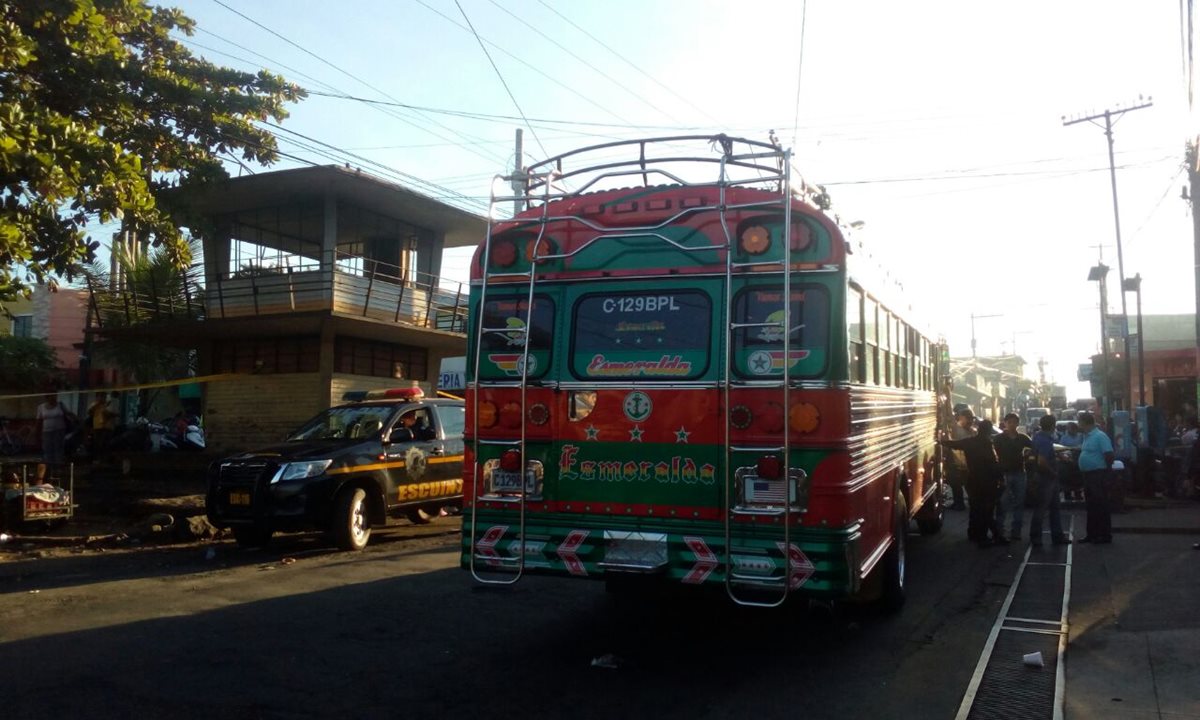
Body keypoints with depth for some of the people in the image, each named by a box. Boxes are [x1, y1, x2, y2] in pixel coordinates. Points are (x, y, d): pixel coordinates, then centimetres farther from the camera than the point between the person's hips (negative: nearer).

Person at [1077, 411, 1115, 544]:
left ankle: (1105, 535, 3)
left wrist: (1107, 471, -14)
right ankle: (1092, 534, 21)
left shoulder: (1100, 436, -15)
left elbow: (1109, 455, -19)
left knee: (1101, 505, -4)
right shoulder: (1087, 436, 14)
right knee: (1091, 506, 14)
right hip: (1088, 474, 10)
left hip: (1098, 474, -10)